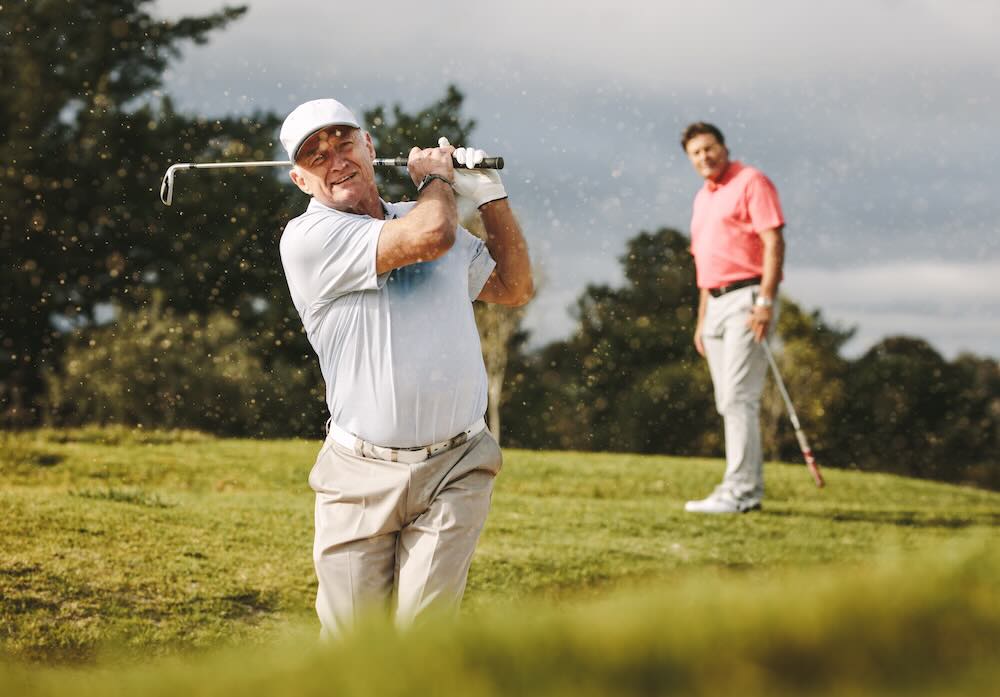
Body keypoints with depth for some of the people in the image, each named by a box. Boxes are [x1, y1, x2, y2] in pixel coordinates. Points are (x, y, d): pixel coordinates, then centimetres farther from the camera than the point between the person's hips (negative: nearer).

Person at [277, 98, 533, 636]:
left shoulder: (435, 217, 15)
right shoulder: (307, 238, -7)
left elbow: (513, 289, 25)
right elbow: (428, 237, -19)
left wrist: (489, 194, 15)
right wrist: (436, 177, 3)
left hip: (456, 469, 3)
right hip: (361, 475, -3)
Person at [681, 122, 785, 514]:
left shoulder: (751, 182, -4)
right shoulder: (701, 199, 21)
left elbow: (773, 242, -13)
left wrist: (766, 301, -21)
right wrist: (702, 319, 20)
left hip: (747, 298, -9)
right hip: (716, 304, 9)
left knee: (738, 397, -14)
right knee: (728, 401, 8)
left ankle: (738, 492, -16)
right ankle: (750, 489, 12)